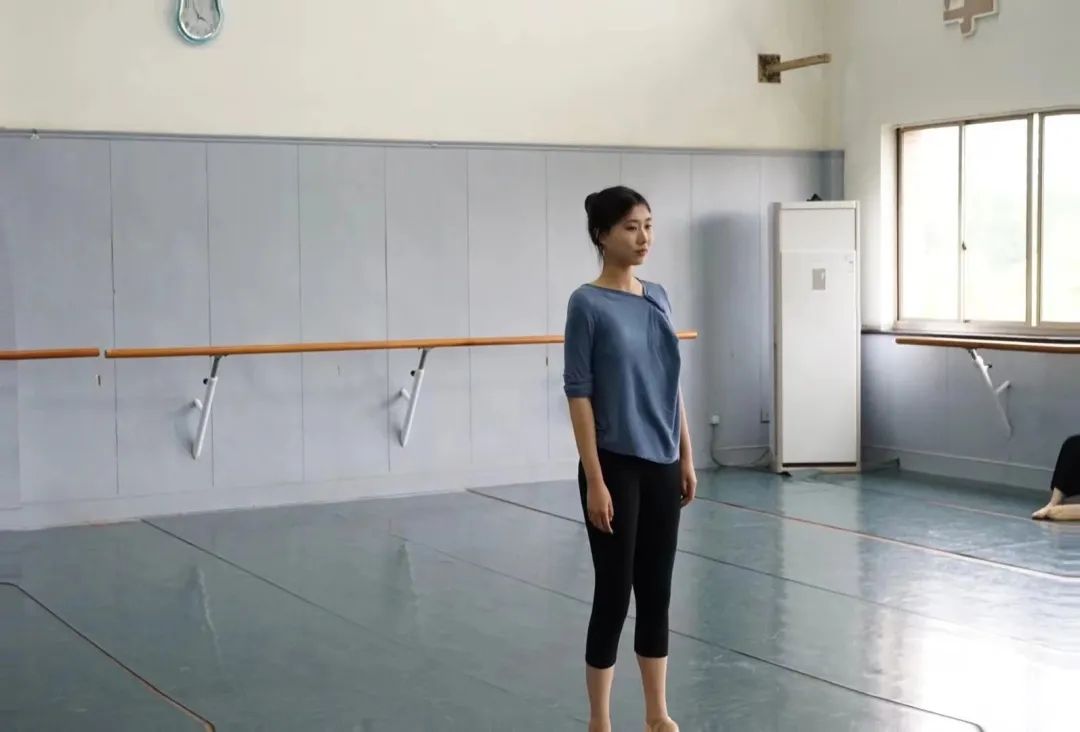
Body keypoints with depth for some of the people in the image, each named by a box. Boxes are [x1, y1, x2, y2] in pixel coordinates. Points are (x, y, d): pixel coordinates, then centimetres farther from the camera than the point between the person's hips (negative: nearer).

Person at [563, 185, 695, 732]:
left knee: (656, 591, 12)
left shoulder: (658, 297, 8)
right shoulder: (587, 304, -11)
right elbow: (579, 394, -13)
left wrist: (686, 457, 11)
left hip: (661, 465, 6)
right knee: (614, 594, 1)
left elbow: (672, 384, 14)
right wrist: (595, 480, -16)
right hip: (616, 466, -6)